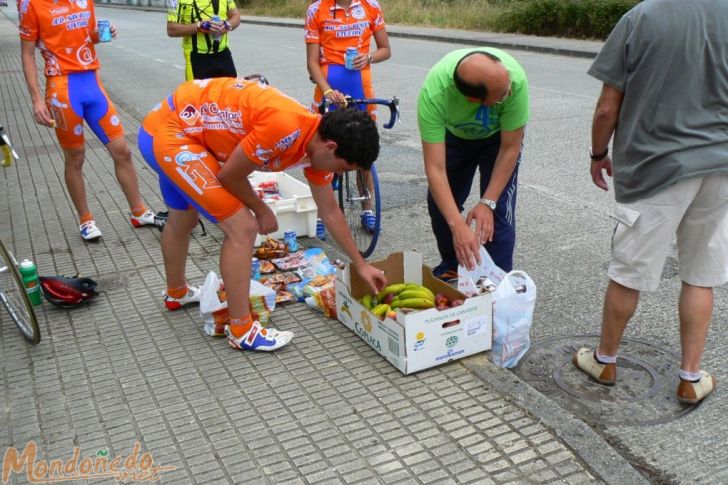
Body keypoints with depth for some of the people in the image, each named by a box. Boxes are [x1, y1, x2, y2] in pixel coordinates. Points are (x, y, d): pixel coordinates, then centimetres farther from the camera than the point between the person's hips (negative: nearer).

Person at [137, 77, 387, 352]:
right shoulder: (286, 128, -30)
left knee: (183, 220, 30)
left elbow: (330, 212, 9)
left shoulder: (317, 142, -2)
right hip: (171, 134, -9)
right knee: (242, 228, -11)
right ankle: (241, 331, 2)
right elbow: (230, 175, -17)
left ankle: (176, 293, 55)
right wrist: (262, 211, 0)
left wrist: (360, 265, 15)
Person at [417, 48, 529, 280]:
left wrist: (487, 203, -31)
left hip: (499, 135, -1)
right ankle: (451, 267, 29)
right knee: (440, 203, 4)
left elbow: (510, 149, -27)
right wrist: (457, 226, -48)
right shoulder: (433, 93, -41)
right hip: (453, 133, 1)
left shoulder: (515, 78, -40)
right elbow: (435, 168, -40)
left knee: (499, 208, -13)